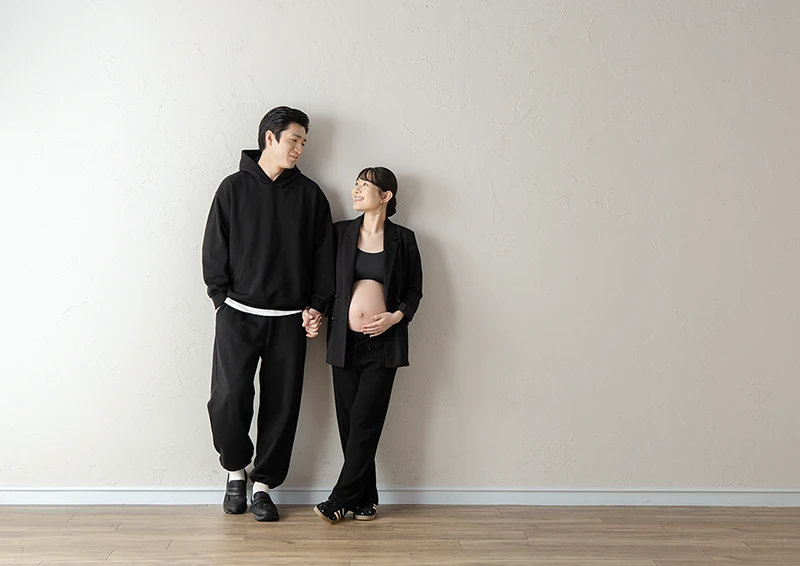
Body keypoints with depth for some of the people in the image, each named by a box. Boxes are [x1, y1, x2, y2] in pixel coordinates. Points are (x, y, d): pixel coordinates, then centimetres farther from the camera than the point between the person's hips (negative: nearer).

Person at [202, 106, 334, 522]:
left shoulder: (309, 194, 8)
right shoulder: (234, 188, 4)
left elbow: (323, 254, 9)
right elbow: (214, 249, 5)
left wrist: (317, 305, 1)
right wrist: (222, 299, -2)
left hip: (289, 319, 2)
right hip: (238, 315, -1)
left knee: (281, 405, 3)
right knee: (227, 401, -9)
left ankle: (263, 484, 18)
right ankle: (235, 470, 17)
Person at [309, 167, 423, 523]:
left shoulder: (403, 239, 2)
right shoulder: (340, 232, 7)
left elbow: (414, 290, 7)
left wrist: (397, 315, -9)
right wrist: (318, 314, -2)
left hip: (383, 342, -2)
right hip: (344, 340, 2)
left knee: (364, 422, -5)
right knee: (348, 423, 3)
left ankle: (341, 500, 6)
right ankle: (365, 500, 16)